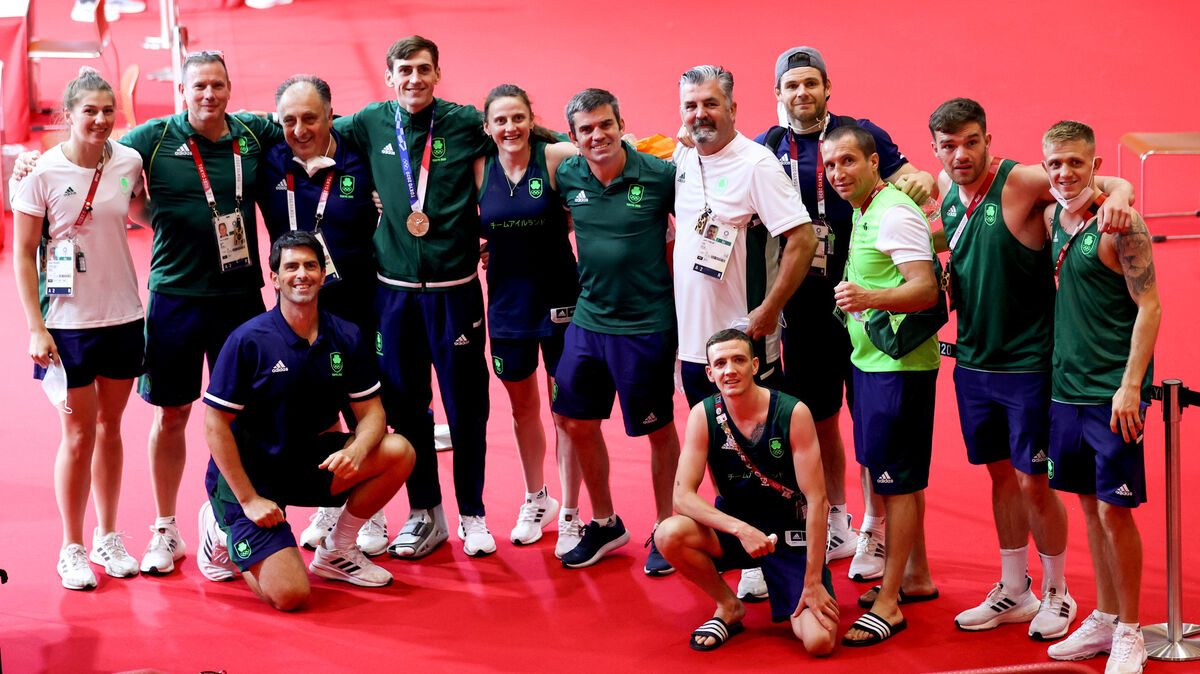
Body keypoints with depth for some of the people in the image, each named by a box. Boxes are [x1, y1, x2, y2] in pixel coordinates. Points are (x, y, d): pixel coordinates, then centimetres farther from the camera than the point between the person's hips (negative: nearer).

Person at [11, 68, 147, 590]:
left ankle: (107, 538, 26)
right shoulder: (43, 173, -10)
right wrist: (36, 328, -10)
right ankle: (71, 548, 16)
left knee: (109, 427, 13)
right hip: (68, 322, -3)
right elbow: (23, 255, -6)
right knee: (78, 435, 1)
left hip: (124, 316, 4)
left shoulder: (128, 163, -1)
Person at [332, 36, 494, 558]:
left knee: (465, 406, 3)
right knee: (405, 405, 9)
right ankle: (425, 514, 24)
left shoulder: (466, 124, -2)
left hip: (454, 285, -2)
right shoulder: (371, 124, 4)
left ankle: (472, 514, 18)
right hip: (395, 285, 2)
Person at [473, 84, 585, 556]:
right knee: (522, 407, 17)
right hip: (507, 300, 4)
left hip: (559, 299, -4)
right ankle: (536, 500, 37)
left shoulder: (556, 158, -10)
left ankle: (570, 516, 14)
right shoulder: (480, 169, 1)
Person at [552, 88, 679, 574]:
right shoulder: (567, 178, -1)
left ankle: (664, 532, 24)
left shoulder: (662, 176, -13)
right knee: (577, 424, 11)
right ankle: (604, 524, 30)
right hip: (587, 320, 5)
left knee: (658, 430, 7)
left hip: (648, 324, -4)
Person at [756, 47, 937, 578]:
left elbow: (908, 181, -1)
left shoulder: (861, 132, 0)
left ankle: (874, 533, 15)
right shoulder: (765, 149, 7)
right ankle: (836, 526, 29)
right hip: (802, 304, 3)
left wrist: (921, 182, -25)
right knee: (818, 416, 12)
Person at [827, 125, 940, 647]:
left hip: (899, 364, -10)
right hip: (872, 362, 10)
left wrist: (869, 298, -39)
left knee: (896, 480, -5)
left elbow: (926, 289, -25)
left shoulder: (895, 214, -17)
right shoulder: (862, 212, 13)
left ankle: (888, 605, 0)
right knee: (896, 476, 18)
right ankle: (915, 577, 30)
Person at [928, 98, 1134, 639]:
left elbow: (1108, 182, -17)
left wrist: (1118, 193, -39)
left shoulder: (1022, 182, -15)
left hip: (1028, 363, -6)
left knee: (1034, 483, 1)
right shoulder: (946, 186, 4)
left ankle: (1056, 594, 21)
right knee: (1001, 475, 16)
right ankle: (1014, 592, 29)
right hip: (972, 361, 6)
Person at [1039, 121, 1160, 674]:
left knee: (1114, 509, -3)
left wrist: (1130, 385, -19)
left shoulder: (1118, 223, -12)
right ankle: (1103, 619, 25)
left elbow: (1149, 306, -13)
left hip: (1112, 393, -7)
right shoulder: (1052, 219, 8)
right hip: (1066, 386, 7)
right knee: (1090, 505, 14)